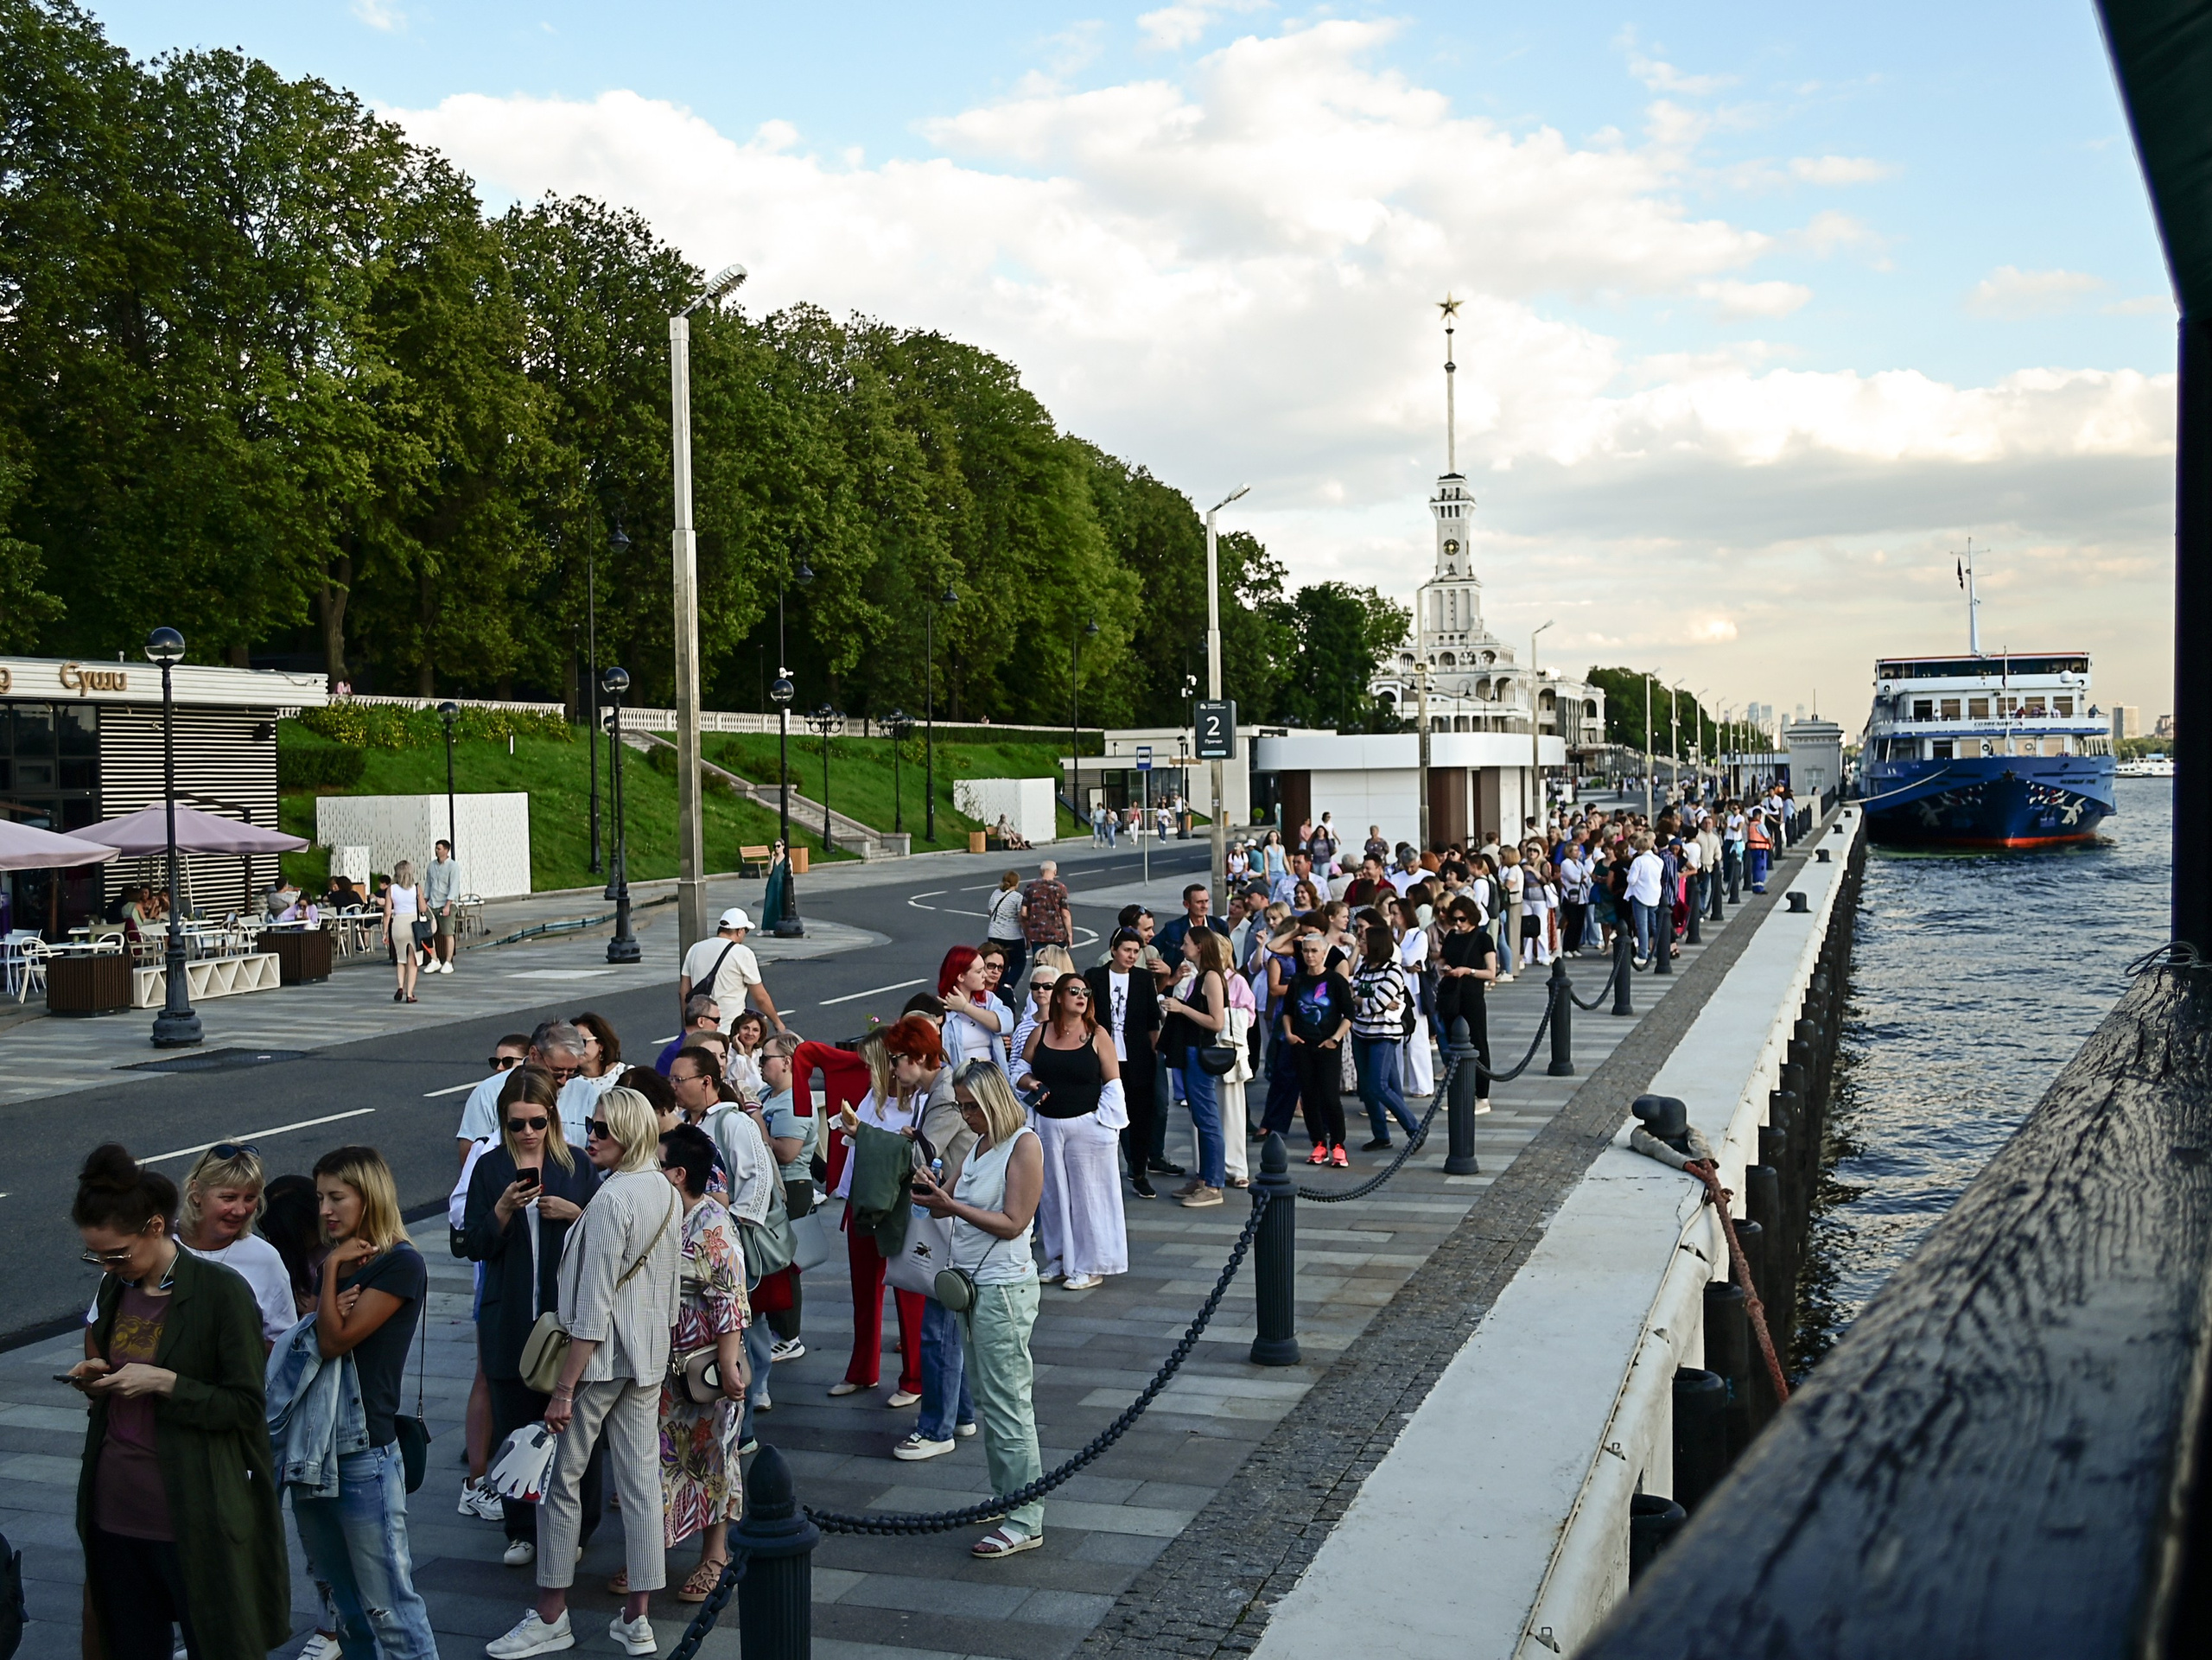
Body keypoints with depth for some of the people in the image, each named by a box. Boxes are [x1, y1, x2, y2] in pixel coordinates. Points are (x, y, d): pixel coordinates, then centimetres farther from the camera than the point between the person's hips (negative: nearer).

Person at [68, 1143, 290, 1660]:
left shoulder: (223, 1293, -14)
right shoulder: (113, 1289, 8)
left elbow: (246, 1406, -12)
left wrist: (166, 1382, -21)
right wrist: (96, 1380, -1)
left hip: (191, 1518, -6)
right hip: (115, 1514, 6)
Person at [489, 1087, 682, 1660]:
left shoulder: (611, 1199, -19)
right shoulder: (666, 1192, 6)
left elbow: (593, 1307, -20)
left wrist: (564, 1387, -17)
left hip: (600, 1356, -8)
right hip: (650, 1355, 8)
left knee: (561, 1478, 5)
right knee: (641, 1481, 10)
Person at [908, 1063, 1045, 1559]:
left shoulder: (1024, 1145, -11)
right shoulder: (980, 1144, 13)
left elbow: (1012, 1223, -16)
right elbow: (958, 1207, 14)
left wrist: (950, 1204, -20)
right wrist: (933, 1195, -5)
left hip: (1003, 1286, -8)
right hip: (970, 1283, 8)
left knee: (1006, 1403, -6)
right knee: (988, 1400, 12)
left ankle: (1024, 1522, 0)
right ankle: (1007, 1498, 22)